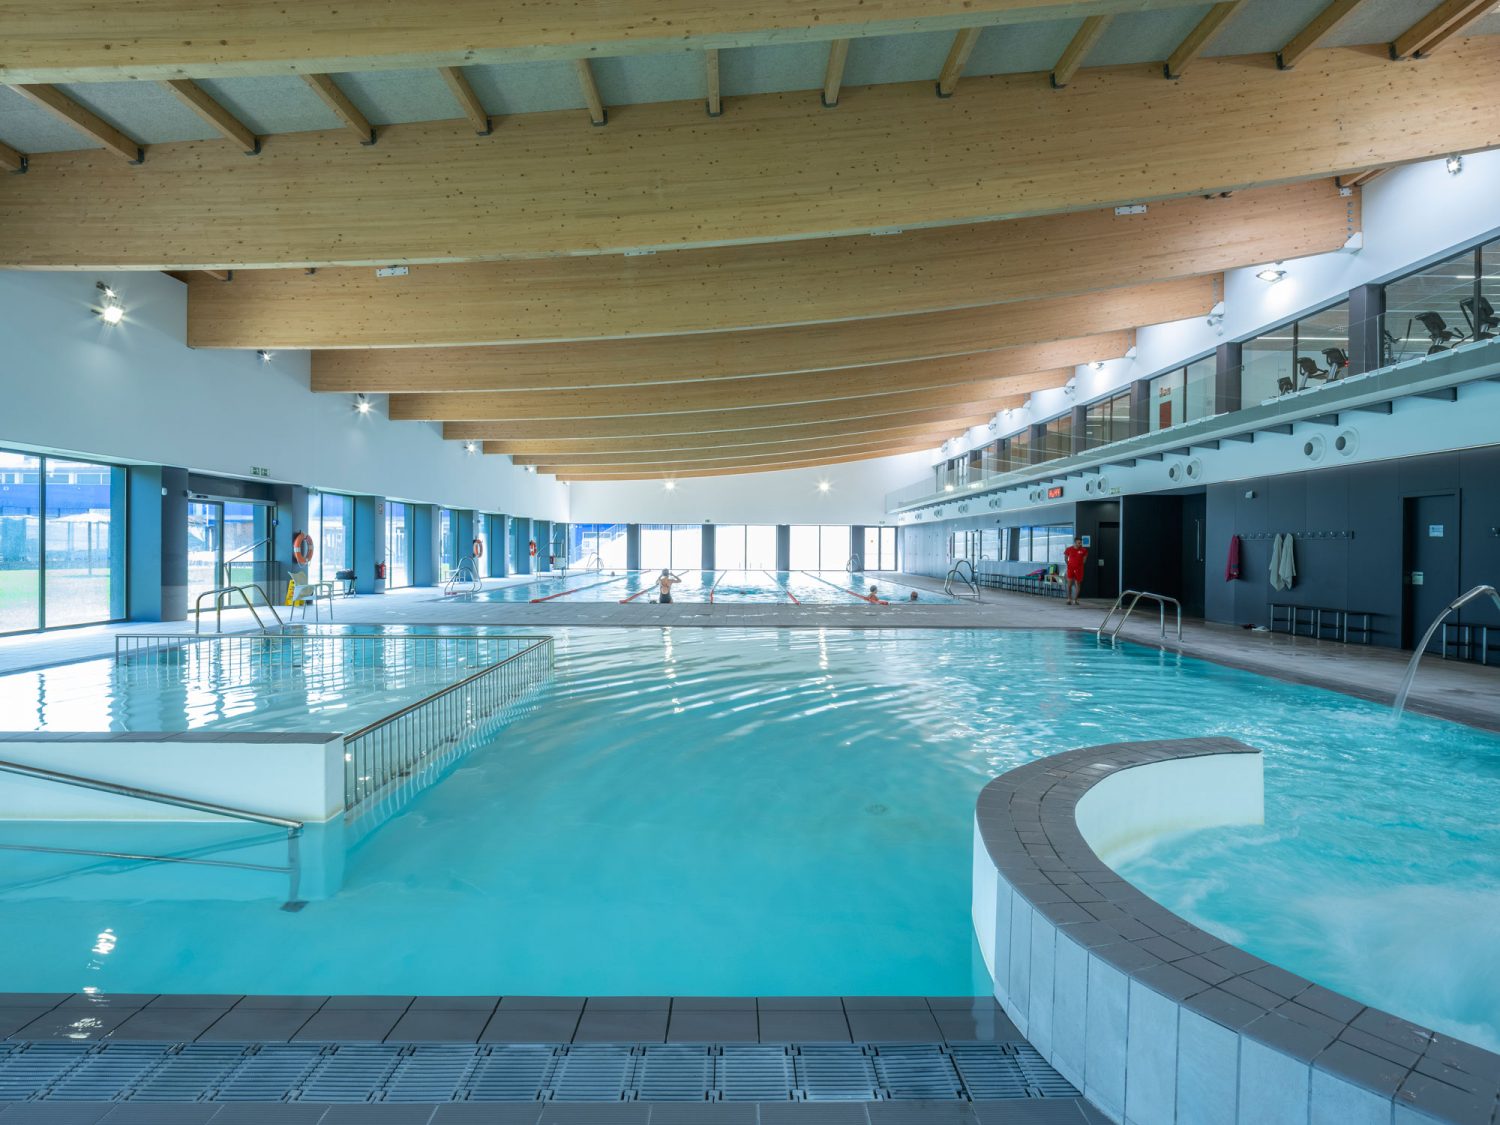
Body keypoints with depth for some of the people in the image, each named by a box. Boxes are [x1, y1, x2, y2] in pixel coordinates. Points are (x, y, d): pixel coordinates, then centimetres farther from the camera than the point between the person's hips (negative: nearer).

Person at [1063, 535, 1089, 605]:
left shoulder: (1083, 550, -2)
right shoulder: (1069, 549, -3)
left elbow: (1084, 559, 13)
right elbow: (1065, 558, 12)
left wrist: (1080, 564, 7)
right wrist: (1068, 564, 8)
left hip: (1079, 569, 1)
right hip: (1070, 568, -1)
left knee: (1078, 584, 6)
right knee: (1069, 584, -7)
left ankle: (1075, 600, 14)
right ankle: (1069, 599, 6)